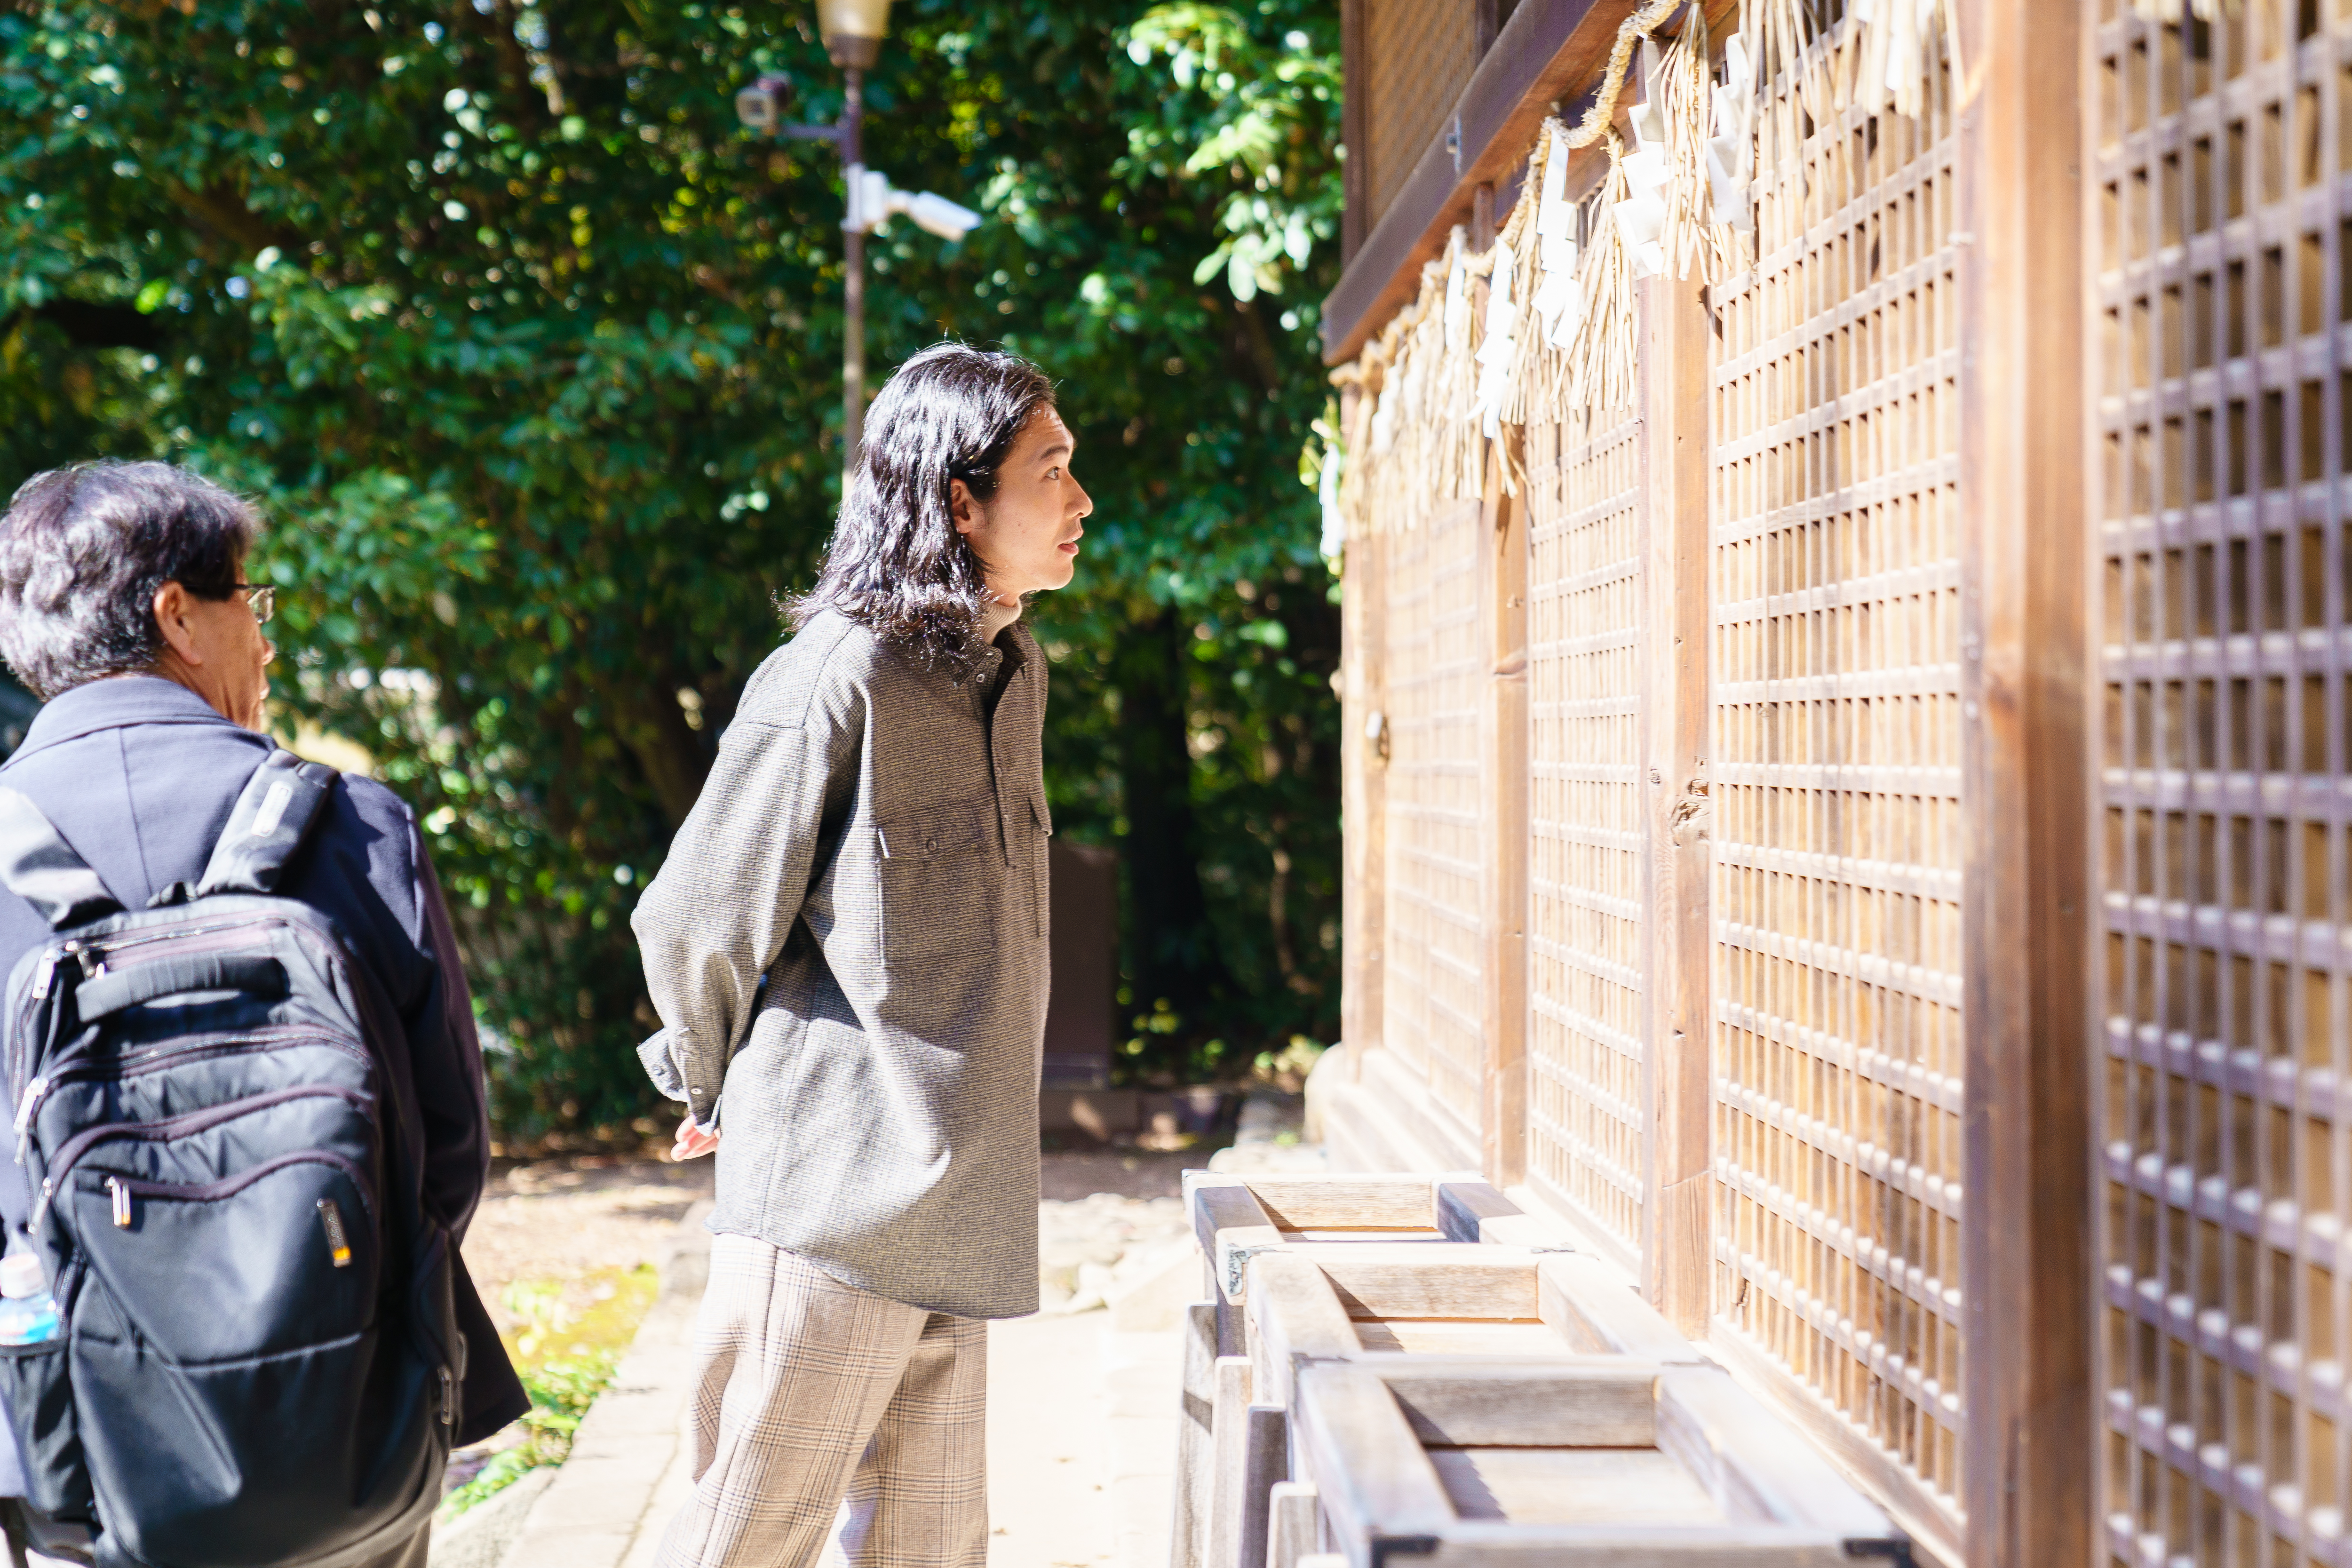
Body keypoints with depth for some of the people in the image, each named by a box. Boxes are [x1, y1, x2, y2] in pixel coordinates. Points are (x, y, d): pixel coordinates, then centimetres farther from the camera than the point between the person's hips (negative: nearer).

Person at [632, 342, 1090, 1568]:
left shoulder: (1010, 674, 13)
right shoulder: (839, 677, -14)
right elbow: (694, 921, -6)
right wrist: (717, 1088, 10)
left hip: (952, 1215, 8)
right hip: (834, 1192, -8)